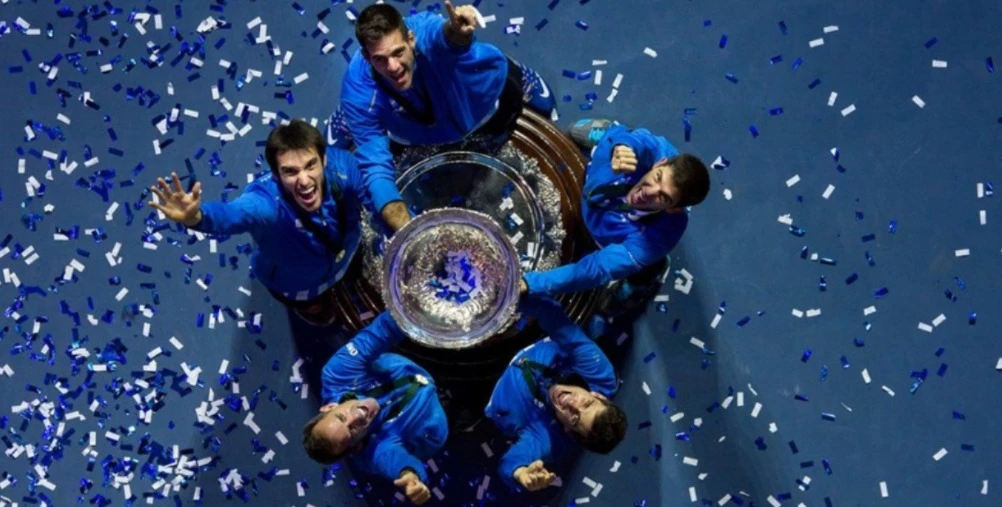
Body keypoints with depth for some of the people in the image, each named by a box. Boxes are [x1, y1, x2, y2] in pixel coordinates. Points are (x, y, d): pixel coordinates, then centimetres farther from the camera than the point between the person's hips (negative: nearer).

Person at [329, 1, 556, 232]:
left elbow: (447, 36, -75)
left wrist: (457, 32, -101)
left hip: (484, 86, -1)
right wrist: (407, 231, -59)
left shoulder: (426, 32, -49)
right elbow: (375, 166, -43)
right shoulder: (360, 91, -43)